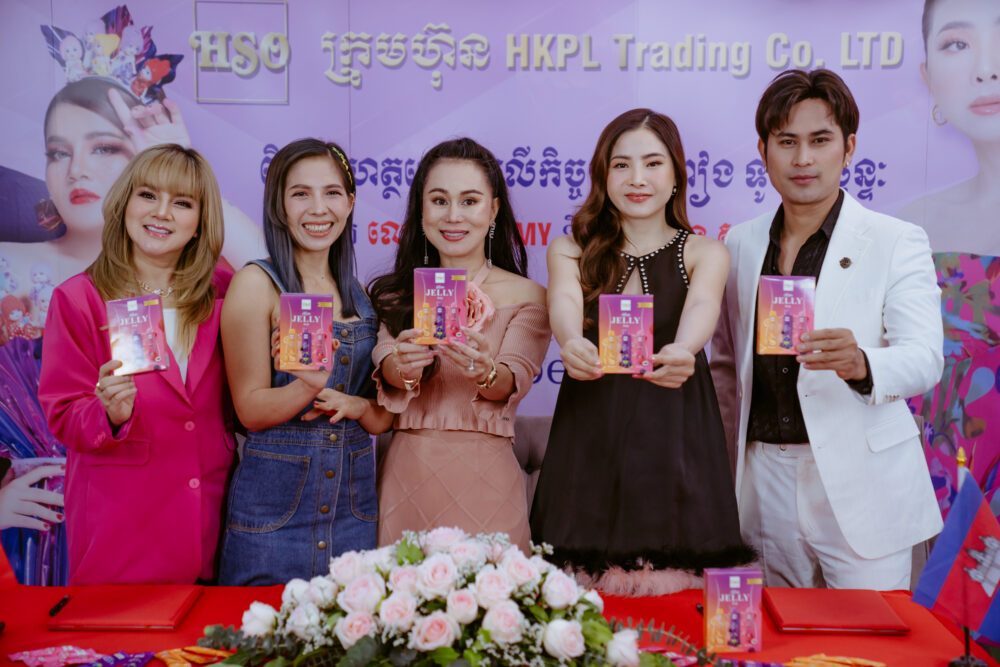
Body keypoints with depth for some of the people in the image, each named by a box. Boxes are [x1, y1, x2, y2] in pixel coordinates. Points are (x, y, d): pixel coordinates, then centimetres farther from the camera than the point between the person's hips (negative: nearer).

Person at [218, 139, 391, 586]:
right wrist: (308, 386, -26)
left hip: (353, 507, 4)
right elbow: (251, 409, -8)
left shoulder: (360, 295, 10)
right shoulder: (257, 284, -5)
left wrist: (355, 405, -10)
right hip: (274, 505, -4)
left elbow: (384, 418, 12)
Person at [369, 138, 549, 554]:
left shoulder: (526, 296, 3)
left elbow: (515, 381, -10)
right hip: (408, 473, 2)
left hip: (485, 477, -1)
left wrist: (485, 371, -33)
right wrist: (402, 366, -30)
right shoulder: (395, 294, 9)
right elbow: (384, 363, -7)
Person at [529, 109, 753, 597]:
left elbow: (702, 306, -16)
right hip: (590, 435, 1)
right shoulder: (570, 250, 7)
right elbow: (564, 304, -13)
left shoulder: (704, 253, 5)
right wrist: (571, 343, -37)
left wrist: (682, 350, -39)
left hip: (676, 440, 0)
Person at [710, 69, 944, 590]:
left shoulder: (897, 243, -2)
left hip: (860, 485, -3)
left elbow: (924, 357, -12)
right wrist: (723, 466, 12)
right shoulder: (740, 244, 10)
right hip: (767, 484, 4)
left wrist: (861, 364, -33)